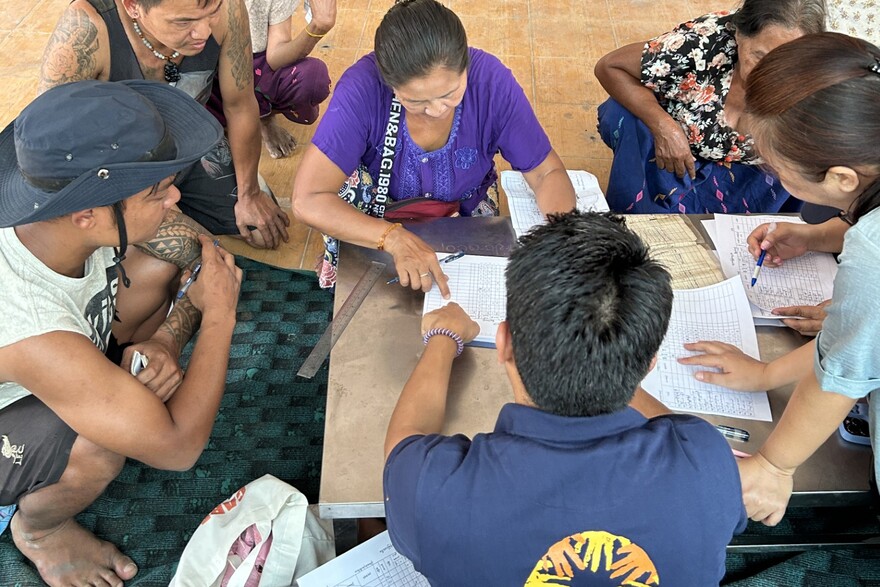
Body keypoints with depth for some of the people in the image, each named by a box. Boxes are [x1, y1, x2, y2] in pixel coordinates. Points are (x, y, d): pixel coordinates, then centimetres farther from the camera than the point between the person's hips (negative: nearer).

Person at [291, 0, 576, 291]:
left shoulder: (491, 81, -27)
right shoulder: (362, 88, -32)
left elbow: (548, 173, -18)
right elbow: (307, 200, -34)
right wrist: (394, 237, -48)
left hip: (466, 206, 2)